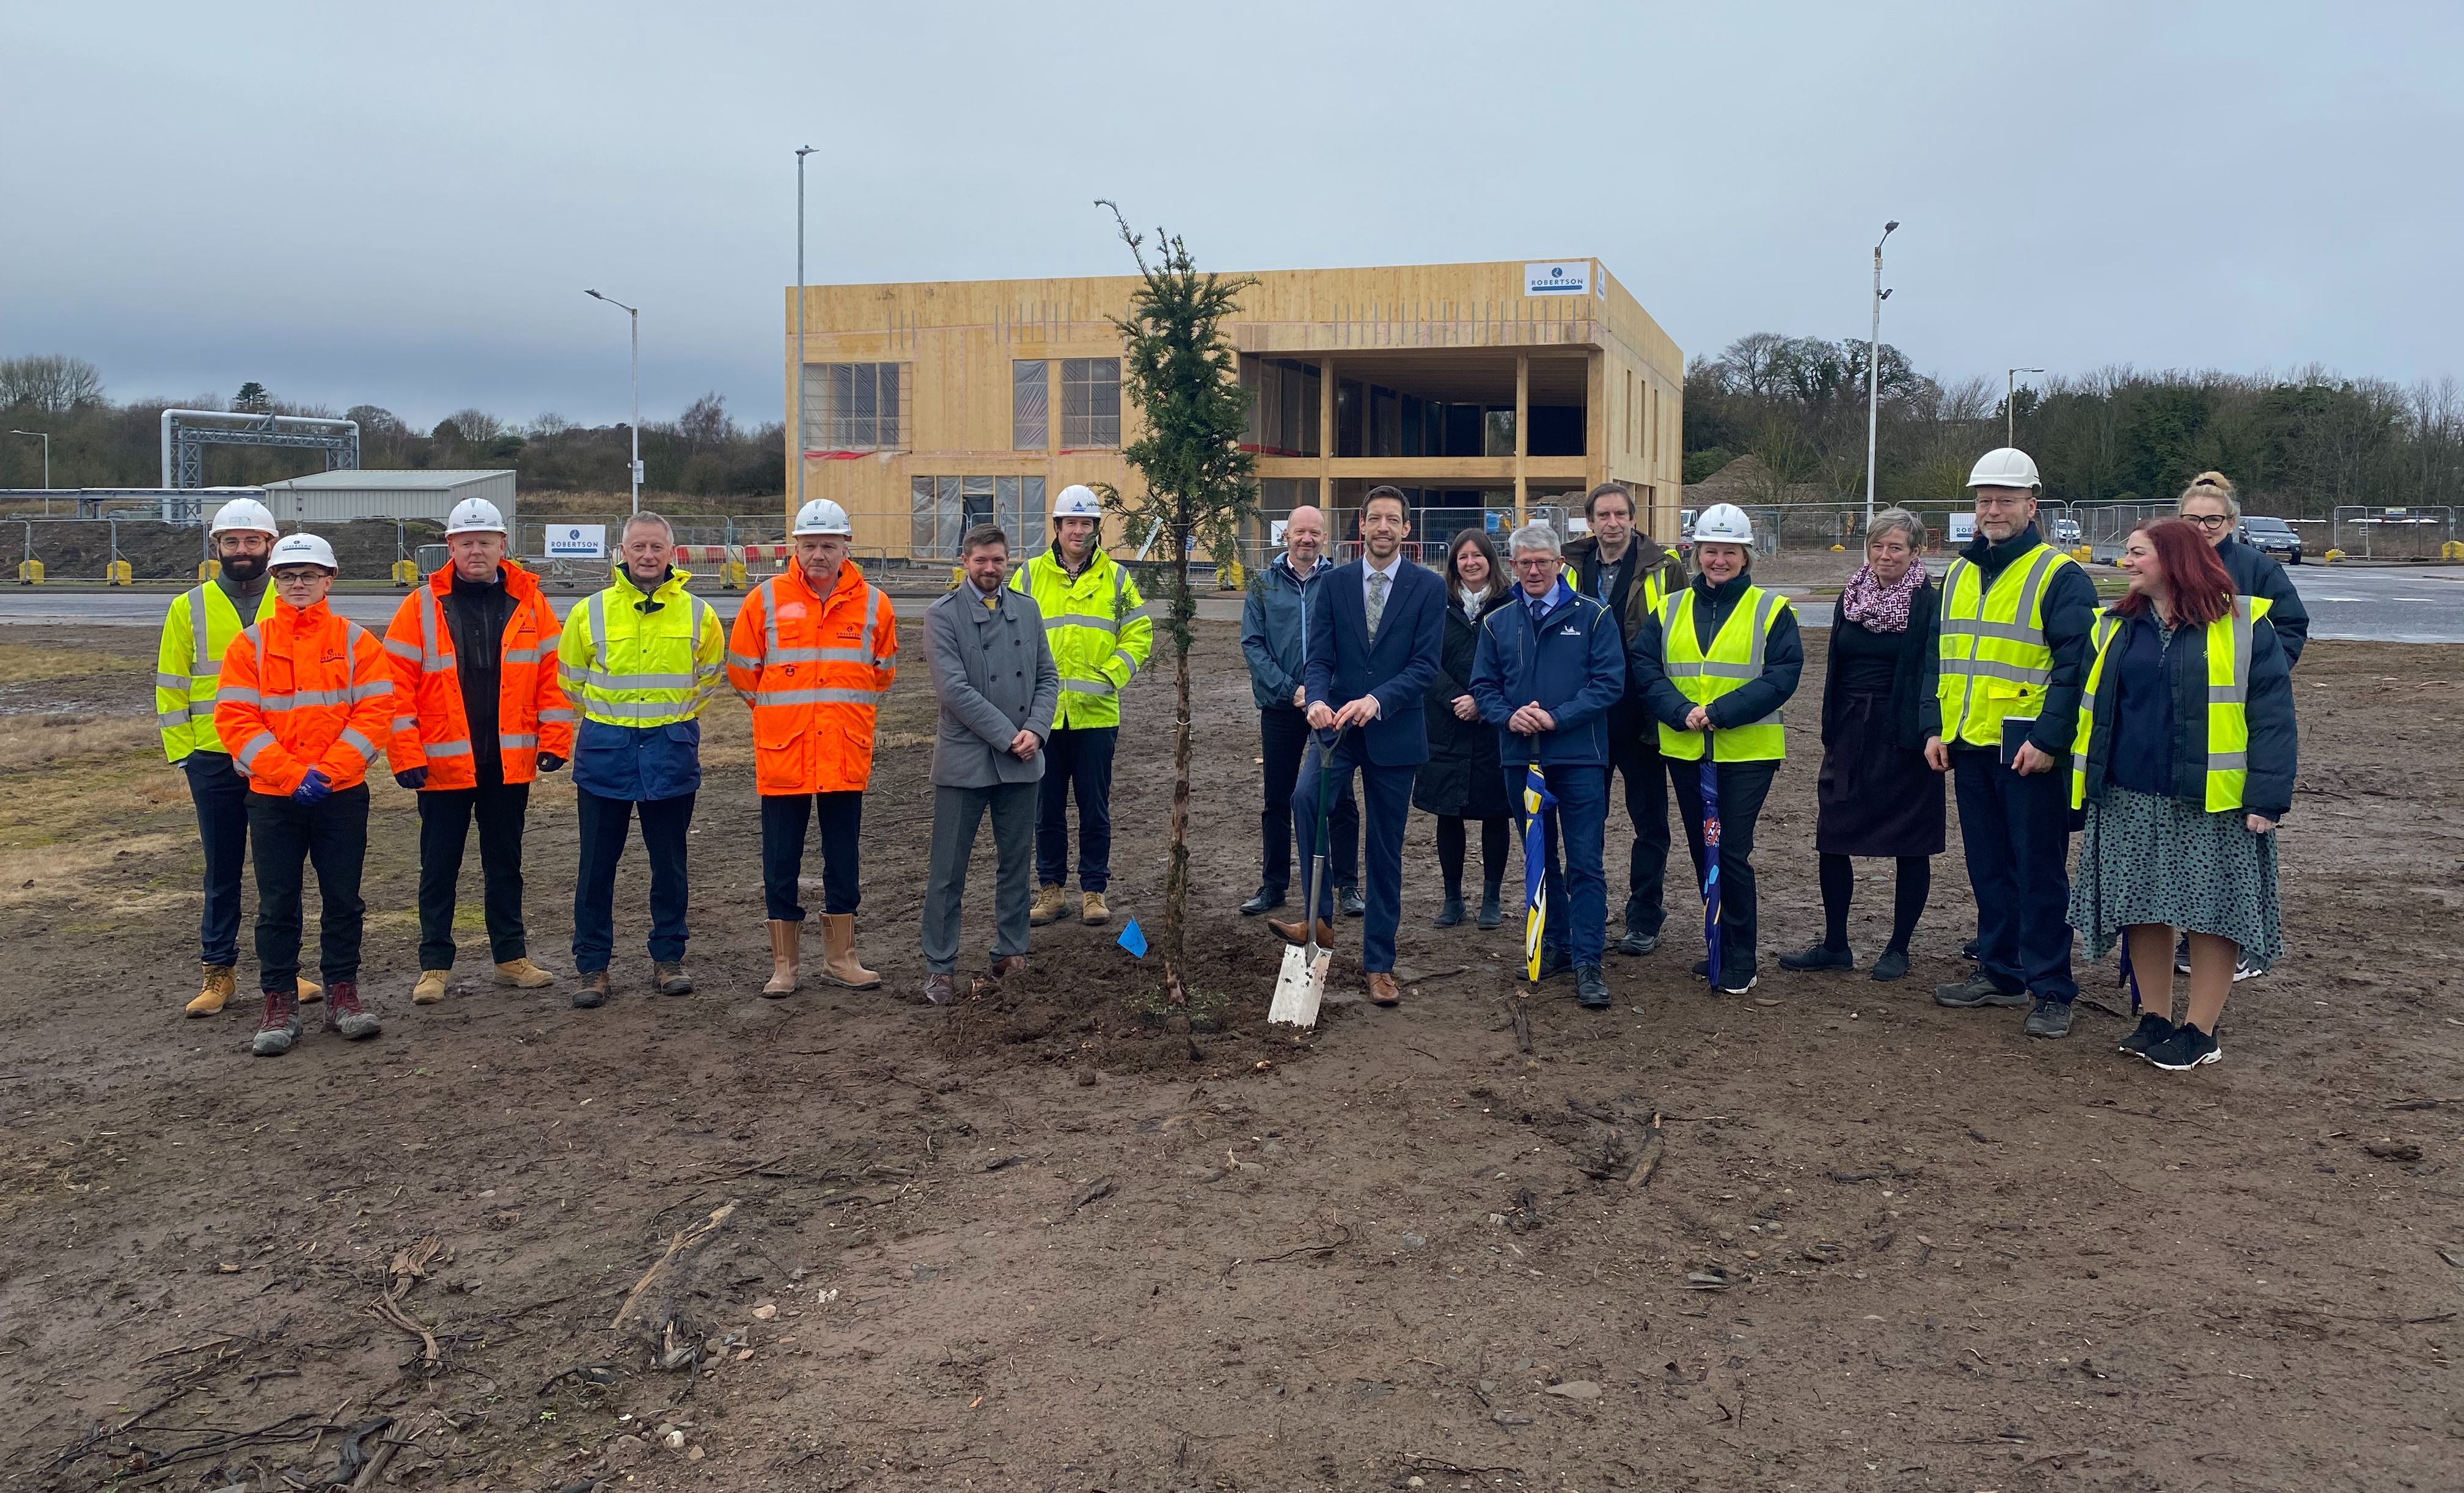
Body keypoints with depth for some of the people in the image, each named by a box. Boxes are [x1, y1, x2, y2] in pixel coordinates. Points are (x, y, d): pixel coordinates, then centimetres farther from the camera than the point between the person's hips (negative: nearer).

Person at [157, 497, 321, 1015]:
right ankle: (219, 972, 16)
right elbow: (171, 688, 7)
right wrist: (181, 754, 0)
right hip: (214, 760, 0)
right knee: (222, 871, 8)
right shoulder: (189, 609, 6)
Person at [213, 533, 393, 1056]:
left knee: (343, 898, 7)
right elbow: (235, 719, -4)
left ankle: (342, 993, 19)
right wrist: (291, 775, -15)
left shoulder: (356, 641, 1)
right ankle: (279, 1003, 13)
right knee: (277, 905, 4)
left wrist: (327, 771, -15)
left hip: (343, 794, 0)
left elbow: (375, 713, -5)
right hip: (272, 797, 0)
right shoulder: (250, 644, 3)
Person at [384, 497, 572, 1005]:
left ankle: (512, 957, 24)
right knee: (439, 868, 6)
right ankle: (434, 966, 15)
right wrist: (405, 755, -11)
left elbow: (553, 674, 3)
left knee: (505, 863, 14)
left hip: (509, 764, 2)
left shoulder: (530, 604, 2)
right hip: (443, 764, -2)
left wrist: (554, 740, -3)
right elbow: (396, 684, -5)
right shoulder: (422, 607, -3)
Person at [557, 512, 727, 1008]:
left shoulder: (698, 614, 0)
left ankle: (668, 958, 20)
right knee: (597, 865, 3)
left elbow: (710, 675, 16)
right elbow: (571, 679, 12)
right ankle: (592, 966, 12)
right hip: (605, 754, 0)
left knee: (669, 863, 8)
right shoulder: (590, 612, -2)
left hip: (671, 753, 1)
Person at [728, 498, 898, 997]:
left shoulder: (872, 604, 2)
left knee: (843, 861, 10)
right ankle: (784, 964, 17)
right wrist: (780, 711, 10)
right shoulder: (766, 600, -3)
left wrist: (848, 711, 12)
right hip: (782, 756, -1)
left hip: (847, 756, 1)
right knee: (781, 864, 5)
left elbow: (884, 670, 15)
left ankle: (841, 958, 23)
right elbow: (742, 669, 6)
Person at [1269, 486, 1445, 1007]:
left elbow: (1425, 665, -9)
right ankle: (1319, 916, -19)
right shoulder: (1334, 584, 4)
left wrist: (1376, 701, -25)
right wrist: (1318, 700, -22)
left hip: (1394, 733, -1)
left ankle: (1379, 964, 17)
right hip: (1338, 725, 1)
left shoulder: (1428, 588, -2)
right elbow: (1320, 658, -1)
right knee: (1305, 794, -29)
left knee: (1385, 851, 6)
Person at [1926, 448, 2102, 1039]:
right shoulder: (1960, 574, 14)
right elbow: (1939, 659, 17)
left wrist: (2049, 740, -19)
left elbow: (2075, 667, -12)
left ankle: (2051, 990, 7)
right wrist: (1936, 729, 9)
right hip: (1969, 746, 7)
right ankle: (2000, 973, 25)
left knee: (2040, 872, 0)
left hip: (2027, 750, -6)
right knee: (1988, 867, 14)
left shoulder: (2061, 577, -7)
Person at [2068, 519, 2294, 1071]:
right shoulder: (2116, 627, 9)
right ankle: (2154, 1019, 23)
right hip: (2129, 802, 5)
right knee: (2142, 910, 9)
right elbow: (2093, 711, 13)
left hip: (2213, 804, -4)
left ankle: (2200, 1031, 13)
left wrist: (2266, 798, -14)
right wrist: (2085, 794, 8)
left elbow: (2272, 715, -7)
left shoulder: (2243, 625, -5)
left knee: (2212, 912, 2)